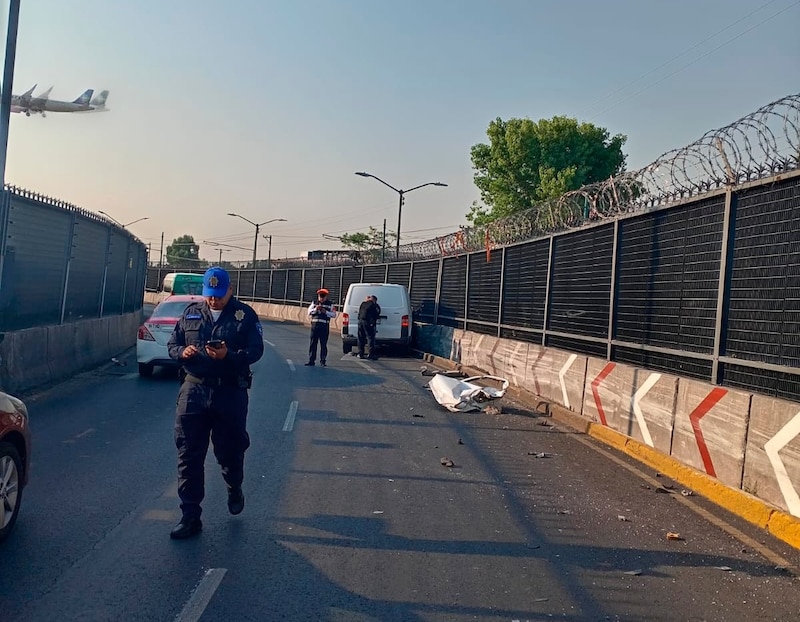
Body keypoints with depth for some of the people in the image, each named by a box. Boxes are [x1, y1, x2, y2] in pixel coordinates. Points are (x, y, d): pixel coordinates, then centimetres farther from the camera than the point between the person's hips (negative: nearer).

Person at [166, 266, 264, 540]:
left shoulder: (245, 315, -1)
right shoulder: (191, 313, 10)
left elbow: (256, 350, -8)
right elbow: (172, 345, 12)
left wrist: (229, 355, -25)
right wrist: (182, 351, -11)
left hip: (230, 393, -2)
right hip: (193, 391, 2)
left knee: (230, 450, 12)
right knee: (189, 456, 1)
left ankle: (235, 489, 44)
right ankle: (190, 517, 9)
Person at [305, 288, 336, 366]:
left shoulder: (330, 304, 6)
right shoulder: (314, 303, 12)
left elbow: (334, 315, 0)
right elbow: (309, 312, 6)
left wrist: (325, 312, -12)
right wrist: (315, 309, -10)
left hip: (324, 327, -2)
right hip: (315, 325, 2)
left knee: (323, 344, 1)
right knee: (313, 344, 3)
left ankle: (323, 361, 7)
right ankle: (311, 361, 7)